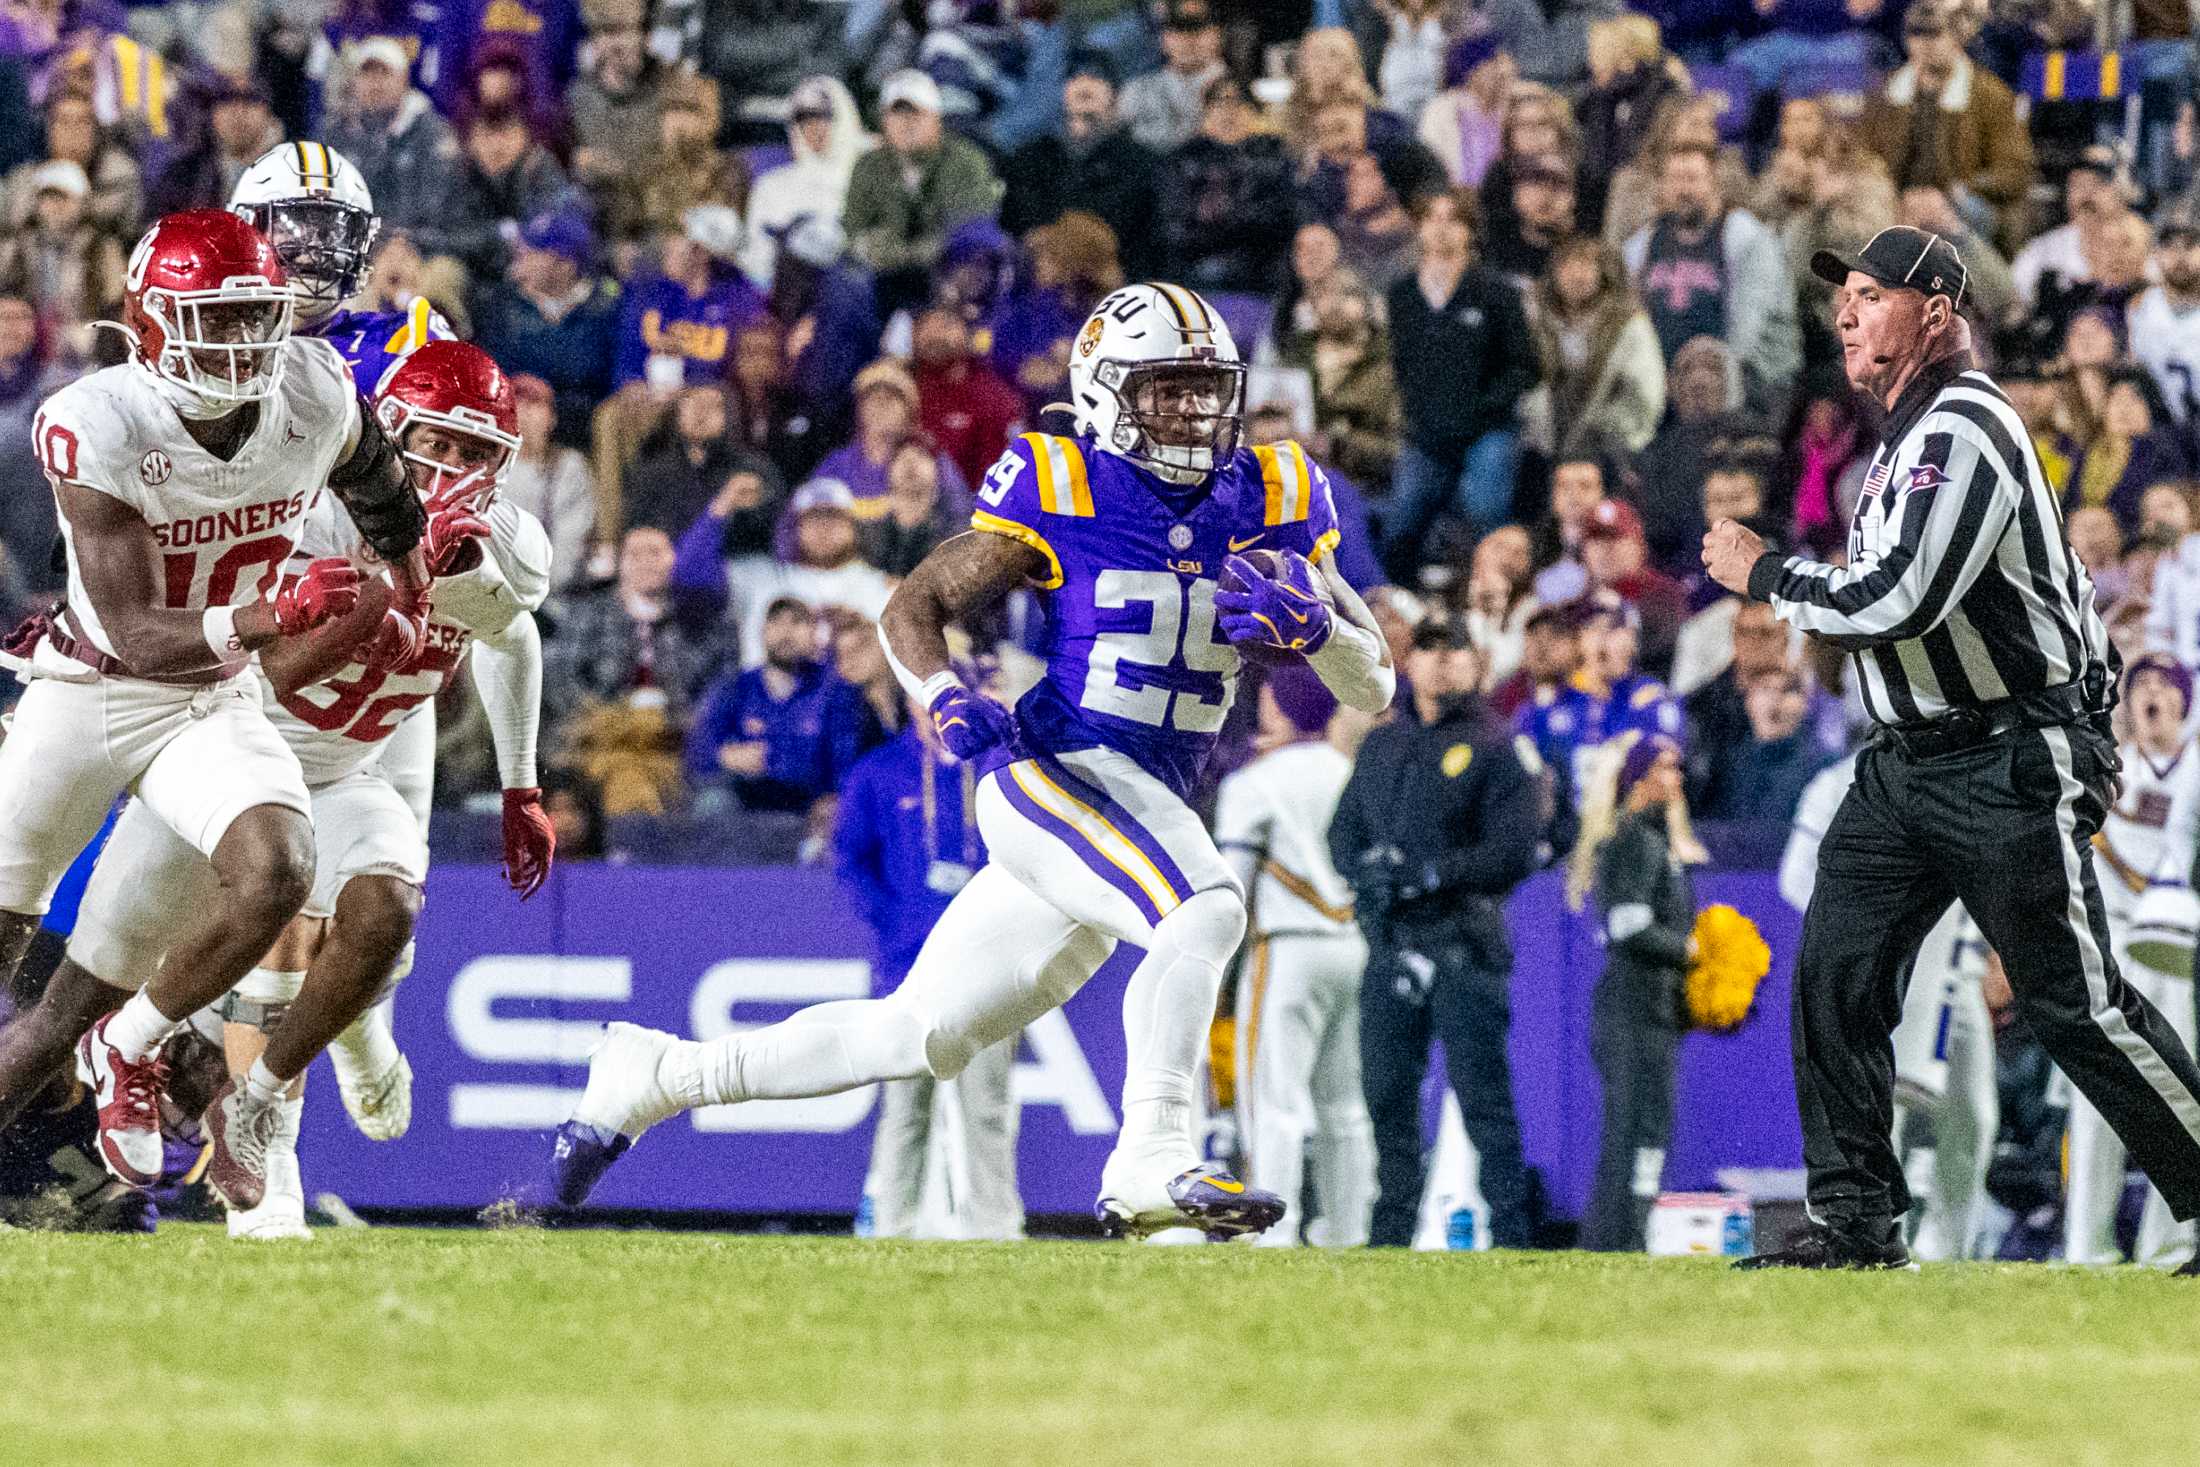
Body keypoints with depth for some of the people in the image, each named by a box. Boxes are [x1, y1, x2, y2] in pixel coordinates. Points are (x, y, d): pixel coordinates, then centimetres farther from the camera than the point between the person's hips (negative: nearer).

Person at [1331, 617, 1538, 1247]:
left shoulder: (1496, 747, 0)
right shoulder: (1383, 746, 20)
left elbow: (1514, 852, -8)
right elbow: (1343, 830, 19)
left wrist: (1430, 874, -17)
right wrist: (1366, 870, -4)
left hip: (1464, 941, -6)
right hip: (1391, 943, 6)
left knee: (1483, 1096, -8)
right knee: (1387, 1094, 6)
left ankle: (1510, 1234, -7)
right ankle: (1390, 1232, 13)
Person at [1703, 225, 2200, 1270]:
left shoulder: (1963, 429, -17)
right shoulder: (1905, 437, 15)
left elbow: (1899, 603, -25)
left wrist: (1763, 576, -14)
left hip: (2014, 766, -10)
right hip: (1907, 765, 10)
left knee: (2075, 1005, -7)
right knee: (1834, 975, 0)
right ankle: (1857, 1218, 3)